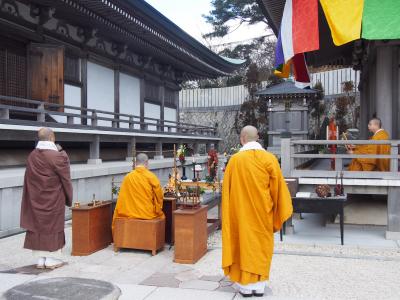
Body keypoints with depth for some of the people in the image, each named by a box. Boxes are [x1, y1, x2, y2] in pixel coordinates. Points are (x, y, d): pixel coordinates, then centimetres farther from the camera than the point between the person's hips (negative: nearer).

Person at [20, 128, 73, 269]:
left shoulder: (32, 156, -2)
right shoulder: (58, 157, -17)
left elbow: (30, 179, 8)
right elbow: (66, 180, -9)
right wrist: (68, 198, 2)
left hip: (36, 199, 4)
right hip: (53, 200, -4)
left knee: (38, 226, 11)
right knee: (53, 226, 7)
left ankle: (40, 259, 17)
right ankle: (52, 259, 13)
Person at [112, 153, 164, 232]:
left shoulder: (127, 177, -4)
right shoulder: (151, 177, -10)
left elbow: (122, 197, 3)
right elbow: (159, 197, -3)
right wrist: (157, 211, 14)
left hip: (130, 214, 3)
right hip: (148, 214, -3)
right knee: (161, 216, 26)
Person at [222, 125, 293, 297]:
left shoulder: (235, 160, -8)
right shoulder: (269, 158, -7)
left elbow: (227, 189, -1)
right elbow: (277, 187, -3)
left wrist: (230, 211, 13)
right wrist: (278, 212, 7)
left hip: (241, 211, -1)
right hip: (263, 211, 1)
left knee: (244, 243, 9)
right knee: (261, 244, 13)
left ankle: (246, 285, 16)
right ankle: (259, 285, 20)